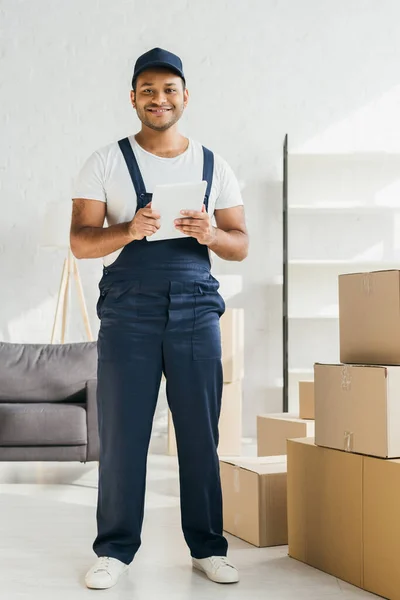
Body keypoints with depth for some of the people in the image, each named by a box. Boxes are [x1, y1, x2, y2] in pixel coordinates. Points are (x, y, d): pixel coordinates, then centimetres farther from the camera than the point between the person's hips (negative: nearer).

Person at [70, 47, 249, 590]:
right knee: (121, 432, 0)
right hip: (127, 312, -1)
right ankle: (115, 549, 13)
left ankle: (207, 547, 16)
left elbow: (241, 245, 12)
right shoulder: (106, 163, 6)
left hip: (195, 308, 2)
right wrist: (129, 230, -19)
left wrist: (211, 235, -10)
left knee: (201, 433, 3)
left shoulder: (214, 167, 13)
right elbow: (80, 241, 0)